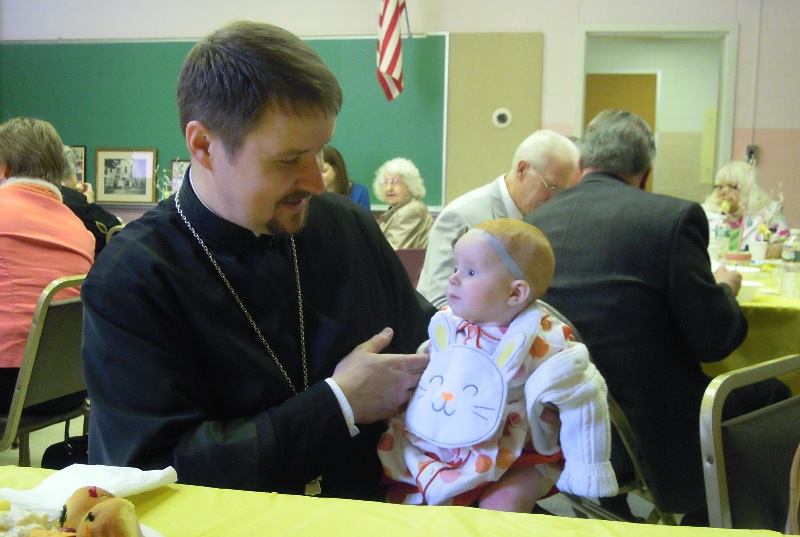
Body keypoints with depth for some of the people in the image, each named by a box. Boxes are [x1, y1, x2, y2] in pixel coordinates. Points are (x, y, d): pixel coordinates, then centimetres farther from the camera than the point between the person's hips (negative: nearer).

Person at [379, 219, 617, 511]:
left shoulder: (543, 343, -19)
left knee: (502, 504, -26)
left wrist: (586, 471, -8)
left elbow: (581, 404, -11)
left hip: (518, 461, -5)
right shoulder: (447, 328, -4)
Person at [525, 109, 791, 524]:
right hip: (654, 443, -6)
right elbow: (714, 341, -11)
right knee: (771, 393, 16)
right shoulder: (675, 216, -13)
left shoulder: (531, 225, 1)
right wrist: (725, 288, 9)